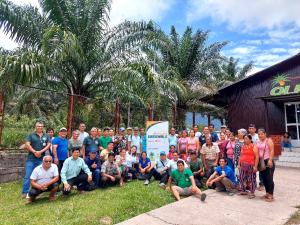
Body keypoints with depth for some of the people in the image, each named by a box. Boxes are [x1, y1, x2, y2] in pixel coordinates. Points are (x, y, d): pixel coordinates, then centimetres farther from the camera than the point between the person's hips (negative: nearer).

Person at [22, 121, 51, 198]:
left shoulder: (46, 136, 9)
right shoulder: (31, 135, 5)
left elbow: (48, 145, 1)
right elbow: (27, 144, -5)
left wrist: (40, 152, -12)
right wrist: (34, 152, -13)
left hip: (42, 159, 2)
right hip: (31, 159, -1)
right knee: (28, 176, -1)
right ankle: (25, 192, 6)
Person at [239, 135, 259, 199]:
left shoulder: (254, 147, -5)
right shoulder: (243, 147, 14)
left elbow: (257, 157, -11)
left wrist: (255, 166, -16)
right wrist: (239, 164, 13)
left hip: (250, 165, -6)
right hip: (243, 165, 7)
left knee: (251, 179, 1)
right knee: (242, 178, 11)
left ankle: (252, 193, 12)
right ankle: (243, 190, 25)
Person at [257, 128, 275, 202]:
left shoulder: (268, 140, -5)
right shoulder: (258, 142, 12)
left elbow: (272, 151, -12)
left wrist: (270, 160, -21)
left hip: (268, 161, -7)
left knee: (269, 178, -4)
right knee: (264, 178, 12)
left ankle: (271, 195, 4)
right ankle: (267, 193, 25)